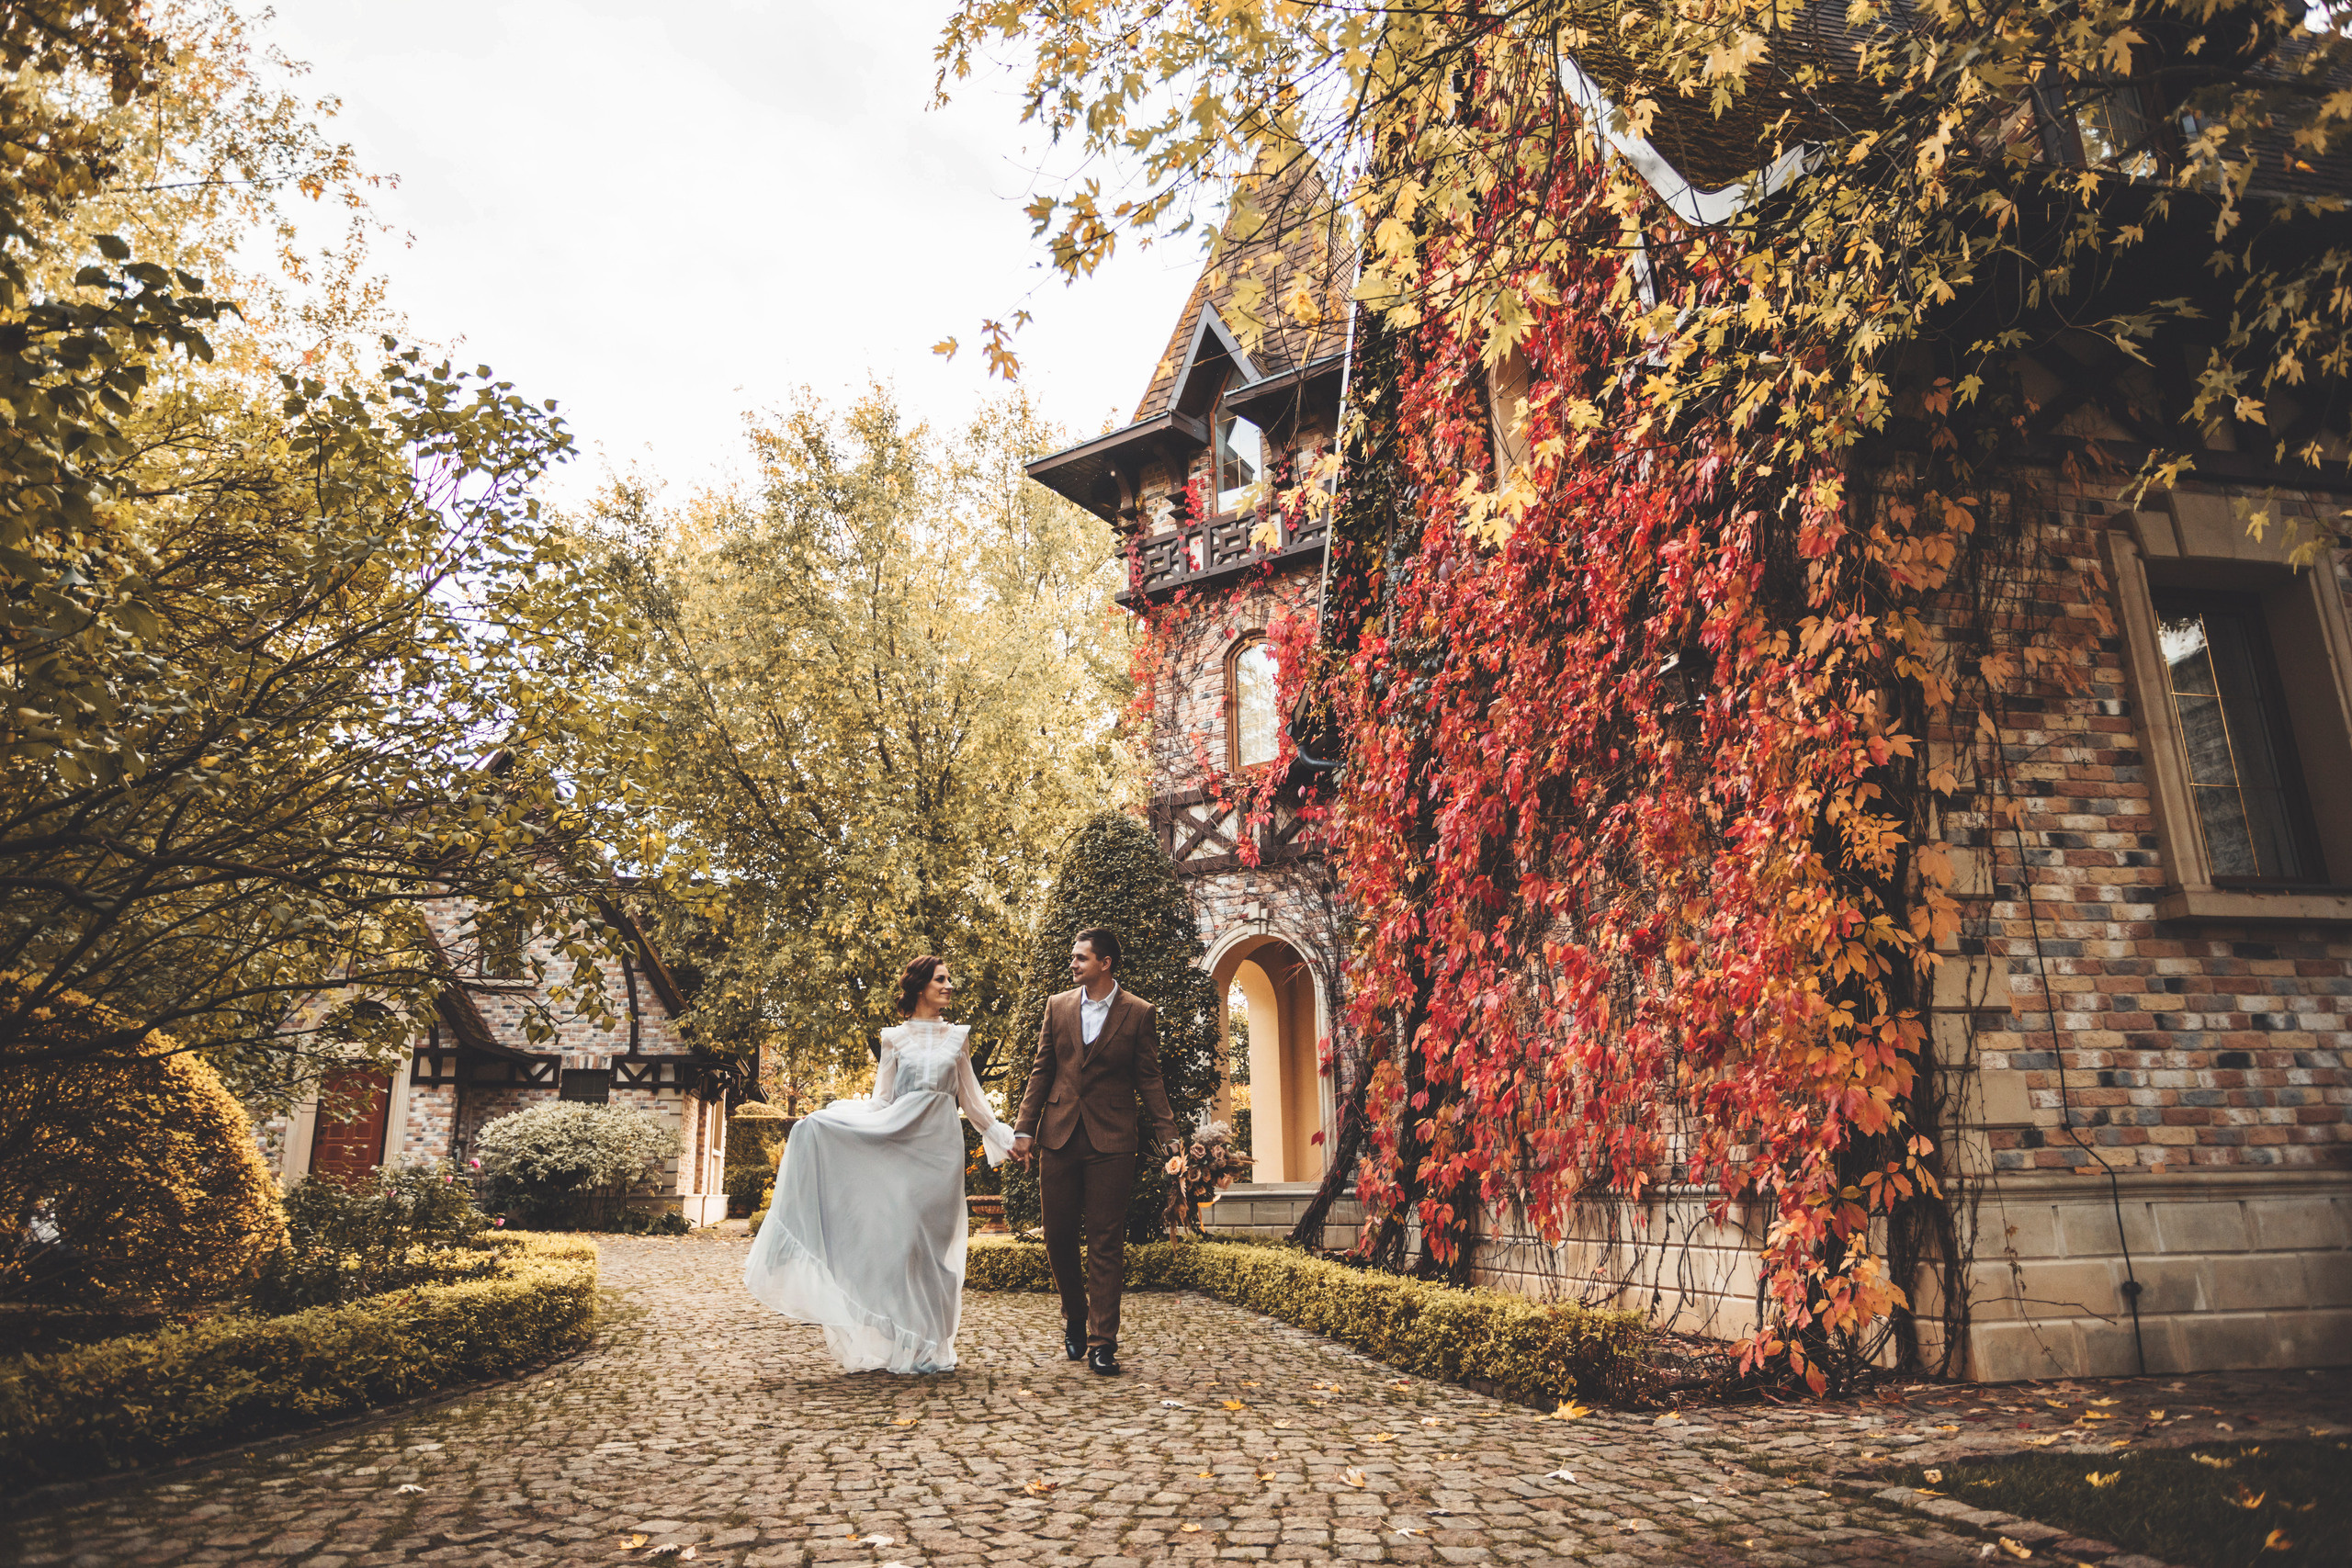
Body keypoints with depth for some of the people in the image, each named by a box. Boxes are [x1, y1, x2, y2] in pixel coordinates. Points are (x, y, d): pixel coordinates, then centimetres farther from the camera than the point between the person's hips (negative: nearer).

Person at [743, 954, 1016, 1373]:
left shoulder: (957, 1037, 11)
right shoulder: (894, 1039, 7)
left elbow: (971, 1098, 15)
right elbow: (880, 1101, 7)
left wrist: (1001, 1138, 13)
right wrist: (823, 1120, -3)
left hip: (940, 1145, 1)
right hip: (899, 1142, -1)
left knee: (931, 1240, 0)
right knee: (895, 1235, -10)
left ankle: (926, 1346, 11)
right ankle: (894, 1342, 2)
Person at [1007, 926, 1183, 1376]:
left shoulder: (1139, 1013, 0)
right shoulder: (1058, 1006, 8)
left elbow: (1149, 1080, 2)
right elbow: (1041, 1071, 11)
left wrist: (1168, 1134, -8)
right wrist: (1024, 1128, 4)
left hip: (1111, 1140, -3)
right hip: (1058, 1136, 3)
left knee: (1106, 1243, -1)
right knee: (1058, 1237, 9)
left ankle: (1102, 1343, 6)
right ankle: (1075, 1318, 32)